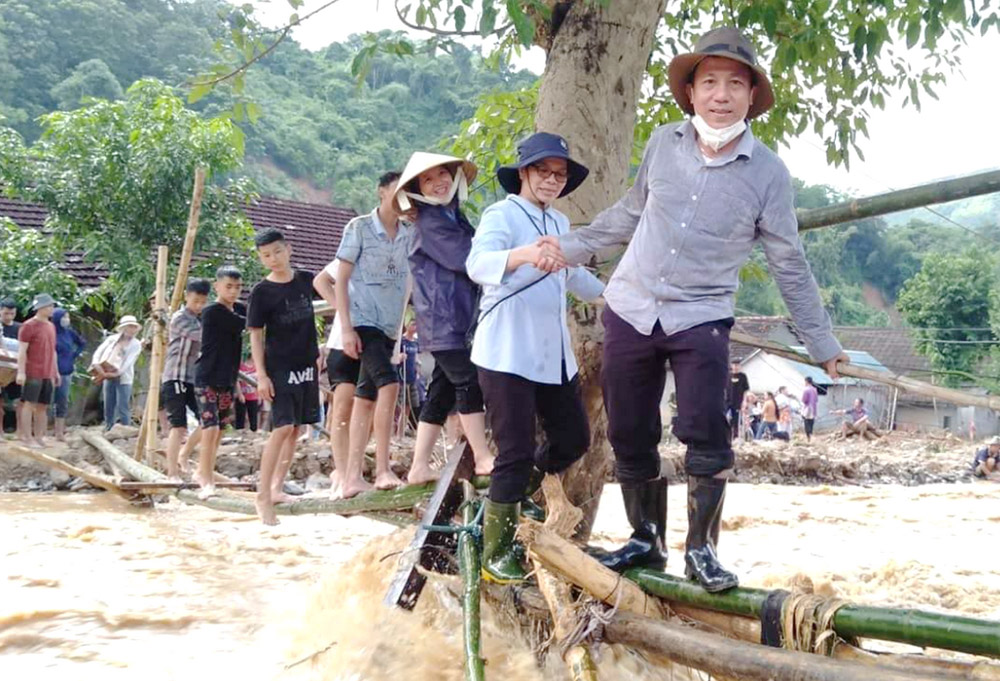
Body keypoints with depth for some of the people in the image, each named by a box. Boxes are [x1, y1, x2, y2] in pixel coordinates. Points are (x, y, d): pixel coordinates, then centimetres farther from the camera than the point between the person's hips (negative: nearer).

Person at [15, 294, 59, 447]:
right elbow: (22, 351, -11)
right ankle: (27, 438, -3)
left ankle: (39, 437, 12)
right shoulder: (28, 326, -7)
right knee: (29, 404, -4)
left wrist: (56, 371, 20)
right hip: (33, 374, -7)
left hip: (48, 374, 7)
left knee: (42, 406, 8)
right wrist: (21, 372, -17)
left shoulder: (51, 326, 16)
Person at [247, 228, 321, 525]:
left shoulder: (306, 280, 4)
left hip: (307, 366, 5)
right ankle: (263, 496, -10)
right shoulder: (261, 292, -7)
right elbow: (255, 335, -6)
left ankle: (277, 488, 19)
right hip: (279, 368, -5)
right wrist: (261, 375, -13)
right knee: (283, 428, -15)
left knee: (296, 429, 9)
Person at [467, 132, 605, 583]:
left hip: (554, 355, 8)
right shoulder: (502, 215, -9)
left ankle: (520, 496, 38)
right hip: (507, 355, -8)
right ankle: (496, 556, 3)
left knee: (573, 439, 13)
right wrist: (523, 254, -47)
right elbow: (478, 264, -29)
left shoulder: (560, 224, 17)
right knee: (517, 453, -9)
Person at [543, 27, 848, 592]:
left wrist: (823, 343, 3)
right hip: (630, 311, 3)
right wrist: (572, 247, 15)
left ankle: (702, 551, 4)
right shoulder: (663, 145, -1)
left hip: (701, 320, -3)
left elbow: (790, 264, 0)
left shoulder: (768, 172, -8)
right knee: (630, 439, 8)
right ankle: (646, 540, 27)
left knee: (708, 438, -13)